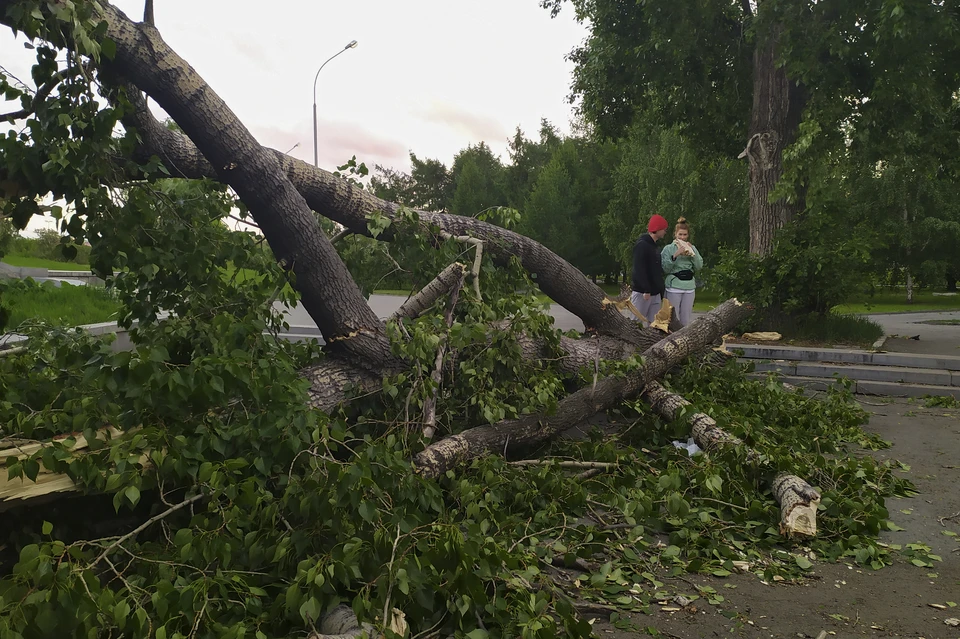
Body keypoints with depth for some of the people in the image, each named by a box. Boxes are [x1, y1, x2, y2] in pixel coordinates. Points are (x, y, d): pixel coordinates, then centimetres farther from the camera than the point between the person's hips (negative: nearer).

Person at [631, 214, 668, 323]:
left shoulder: (655, 246, 17)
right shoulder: (642, 245, -12)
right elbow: (639, 269, -19)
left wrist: (661, 291, 16)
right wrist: (646, 290, -23)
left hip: (655, 293, 9)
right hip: (642, 292, -9)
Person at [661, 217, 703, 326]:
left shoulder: (692, 248, 12)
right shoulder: (668, 248, 2)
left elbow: (699, 267, 5)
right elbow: (665, 269, -6)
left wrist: (692, 253, -5)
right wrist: (675, 255, -16)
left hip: (689, 286, 3)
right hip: (674, 286, -3)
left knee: (686, 319, 6)